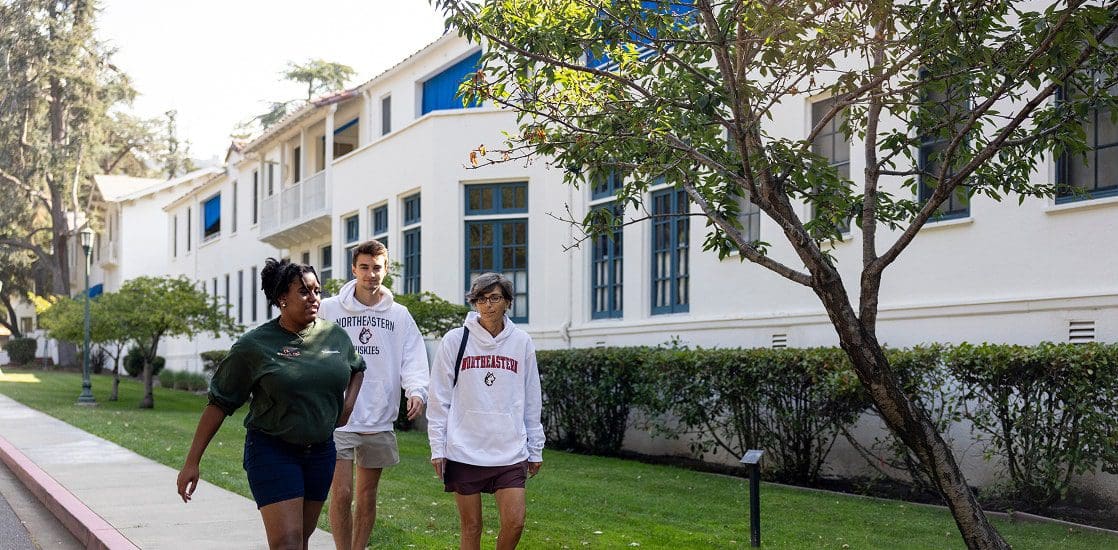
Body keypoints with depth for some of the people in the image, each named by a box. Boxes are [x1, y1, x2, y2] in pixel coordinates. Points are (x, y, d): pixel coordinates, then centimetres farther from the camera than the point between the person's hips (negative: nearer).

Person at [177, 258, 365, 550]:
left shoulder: (335, 336, 3)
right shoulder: (254, 345, -9)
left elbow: (357, 369, 25)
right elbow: (219, 403, -5)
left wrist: (347, 405, 7)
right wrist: (192, 463, -7)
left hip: (321, 450, 5)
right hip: (272, 451, -5)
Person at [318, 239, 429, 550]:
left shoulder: (399, 315, 6)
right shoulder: (330, 309, 2)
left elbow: (413, 360, -2)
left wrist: (417, 390, -21)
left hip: (379, 420, 2)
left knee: (367, 495, 11)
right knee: (341, 493, -8)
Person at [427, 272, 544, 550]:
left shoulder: (521, 343, 5)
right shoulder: (455, 340, -1)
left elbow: (531, 402, 10)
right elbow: (439, 399, 1)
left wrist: (536, 450, 10)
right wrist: (437, 448, -3)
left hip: (510, 452, 2)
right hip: (464, 451, -1)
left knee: (514, 523, -4)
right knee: (471, 527, 4)